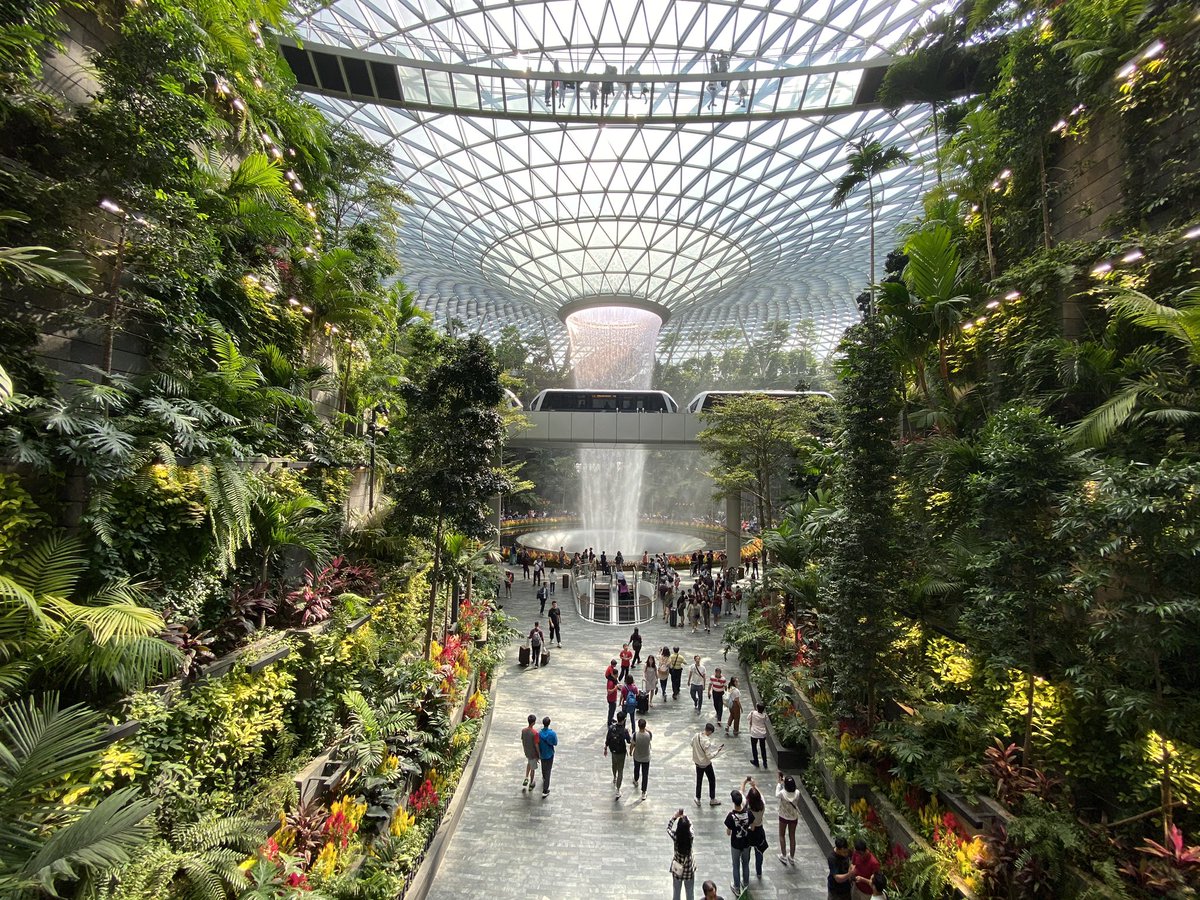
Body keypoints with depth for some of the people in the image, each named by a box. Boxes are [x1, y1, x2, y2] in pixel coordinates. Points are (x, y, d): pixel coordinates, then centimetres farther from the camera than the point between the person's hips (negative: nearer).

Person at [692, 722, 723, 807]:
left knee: (699, 781, 22)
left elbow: (692, 743, 7)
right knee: (712, 780, 18)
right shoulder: (707, 741, -32)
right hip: (706, 764, -6)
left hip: (697, 762, 6)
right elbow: (709, 756, -27)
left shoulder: (696, 736, -12)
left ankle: (698, 799, 32)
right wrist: (718, 751, -17)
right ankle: (712, 800, 31)